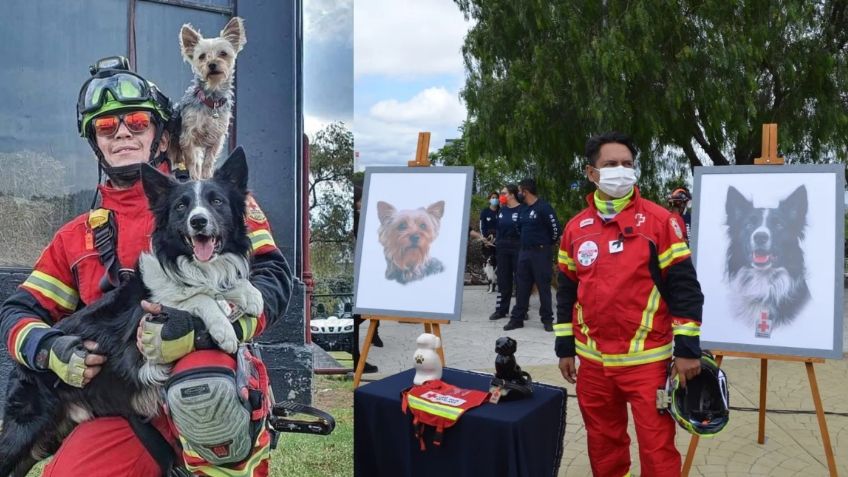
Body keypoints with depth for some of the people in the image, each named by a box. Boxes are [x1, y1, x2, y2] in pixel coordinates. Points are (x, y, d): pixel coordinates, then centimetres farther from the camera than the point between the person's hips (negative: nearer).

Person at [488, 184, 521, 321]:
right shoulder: (502, 209, 10)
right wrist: (497, 242, 9)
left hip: (518, 248, -6)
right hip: (503, 248, 6)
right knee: (503, 279, 8)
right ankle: (501, 309, 13)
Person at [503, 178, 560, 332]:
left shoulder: (543, 207, -13)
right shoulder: (522, 209, 10)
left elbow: (555, 228, -11)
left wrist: (546, 244, 2)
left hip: (540, 252, -7)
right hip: (524, 252, 7)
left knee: (543, 287, 1)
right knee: (522, 287, 9)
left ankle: (547, 320, 10)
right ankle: (517, 318, 14)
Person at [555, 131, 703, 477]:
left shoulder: (659, 221, -6)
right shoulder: (576, 228, 6)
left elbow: (684, 287, -6)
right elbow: (567, 291, 12)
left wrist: (687, 349, -9)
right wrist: (565, 347, 12)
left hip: (647, 359, -4)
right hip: (593, 360, 4)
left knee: (657, 446, 0)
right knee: (602, 441, 16)